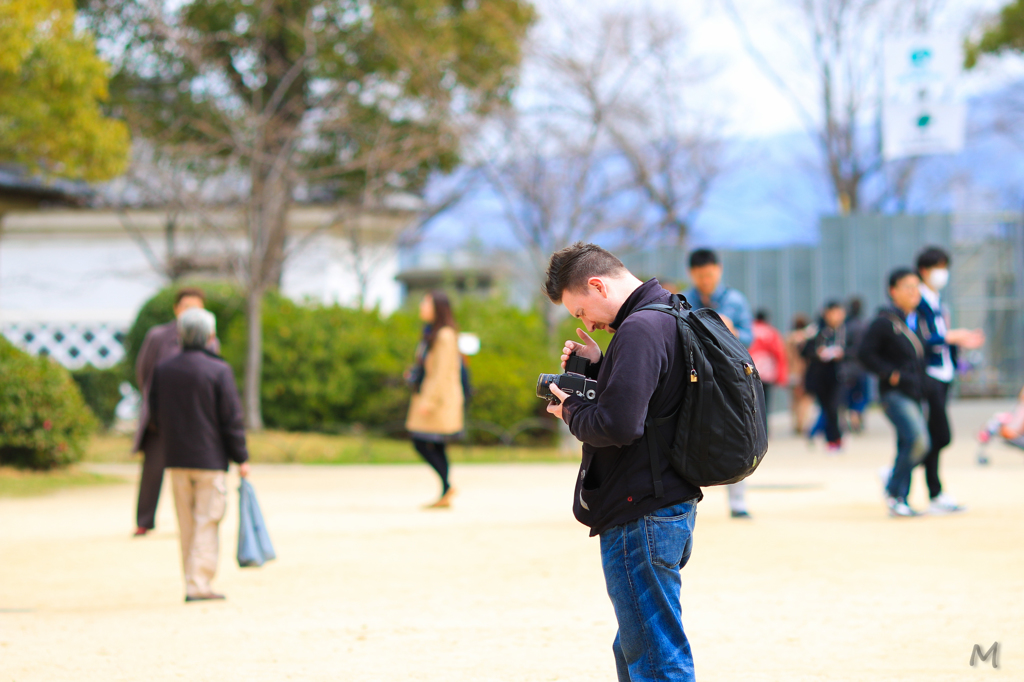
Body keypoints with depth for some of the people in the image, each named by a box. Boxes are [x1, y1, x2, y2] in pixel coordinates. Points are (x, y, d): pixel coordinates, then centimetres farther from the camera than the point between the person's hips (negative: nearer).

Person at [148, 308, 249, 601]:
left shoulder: (162, 370, 5)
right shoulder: (219, 371, -10)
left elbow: (155, 418, 11)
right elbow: (232, 419, -9)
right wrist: (241, 458, -2)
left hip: (177, 460, 5)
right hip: (210, 459, -5)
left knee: (187, 525, 11)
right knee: (207, 523, -1)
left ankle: (193, 583, 13)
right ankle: (199, 585, -6)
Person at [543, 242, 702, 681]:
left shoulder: (639, 331, -18)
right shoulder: (671, 319, 14)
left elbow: (618, 426, -26)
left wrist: (572, 412, -8)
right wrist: (599, 369, 9)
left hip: (640, 519, -11)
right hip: (673, 507, 11)